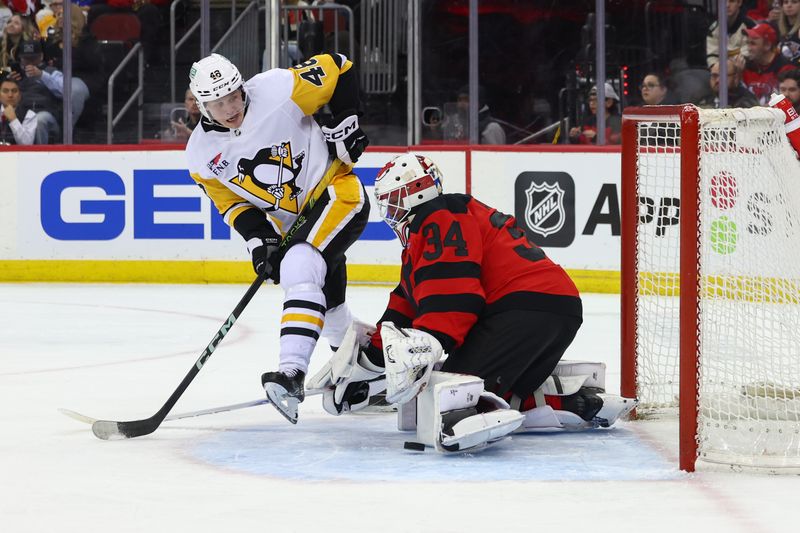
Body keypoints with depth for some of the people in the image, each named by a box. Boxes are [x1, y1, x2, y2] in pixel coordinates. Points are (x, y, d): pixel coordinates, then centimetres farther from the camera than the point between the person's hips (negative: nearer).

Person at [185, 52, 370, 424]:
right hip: (293, 222, 7)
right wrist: (258, 239, -13)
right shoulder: (202, 155, -7)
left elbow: (338, 69, -9)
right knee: (328, 311, 15)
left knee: (299, 269, -29)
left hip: (336, 193, -7)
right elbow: (230, 201, 1)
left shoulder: (278, 90, -21)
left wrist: (346, 122, -14)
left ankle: (293, 372, -37)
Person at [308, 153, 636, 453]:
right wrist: (365, 363, 27)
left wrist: (424, 345, -25)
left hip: (526, 303, -10)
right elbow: (405, 307, 33)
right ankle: (580, 403, 9)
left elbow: (451, 291, -17)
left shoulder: (441, 218, -2)